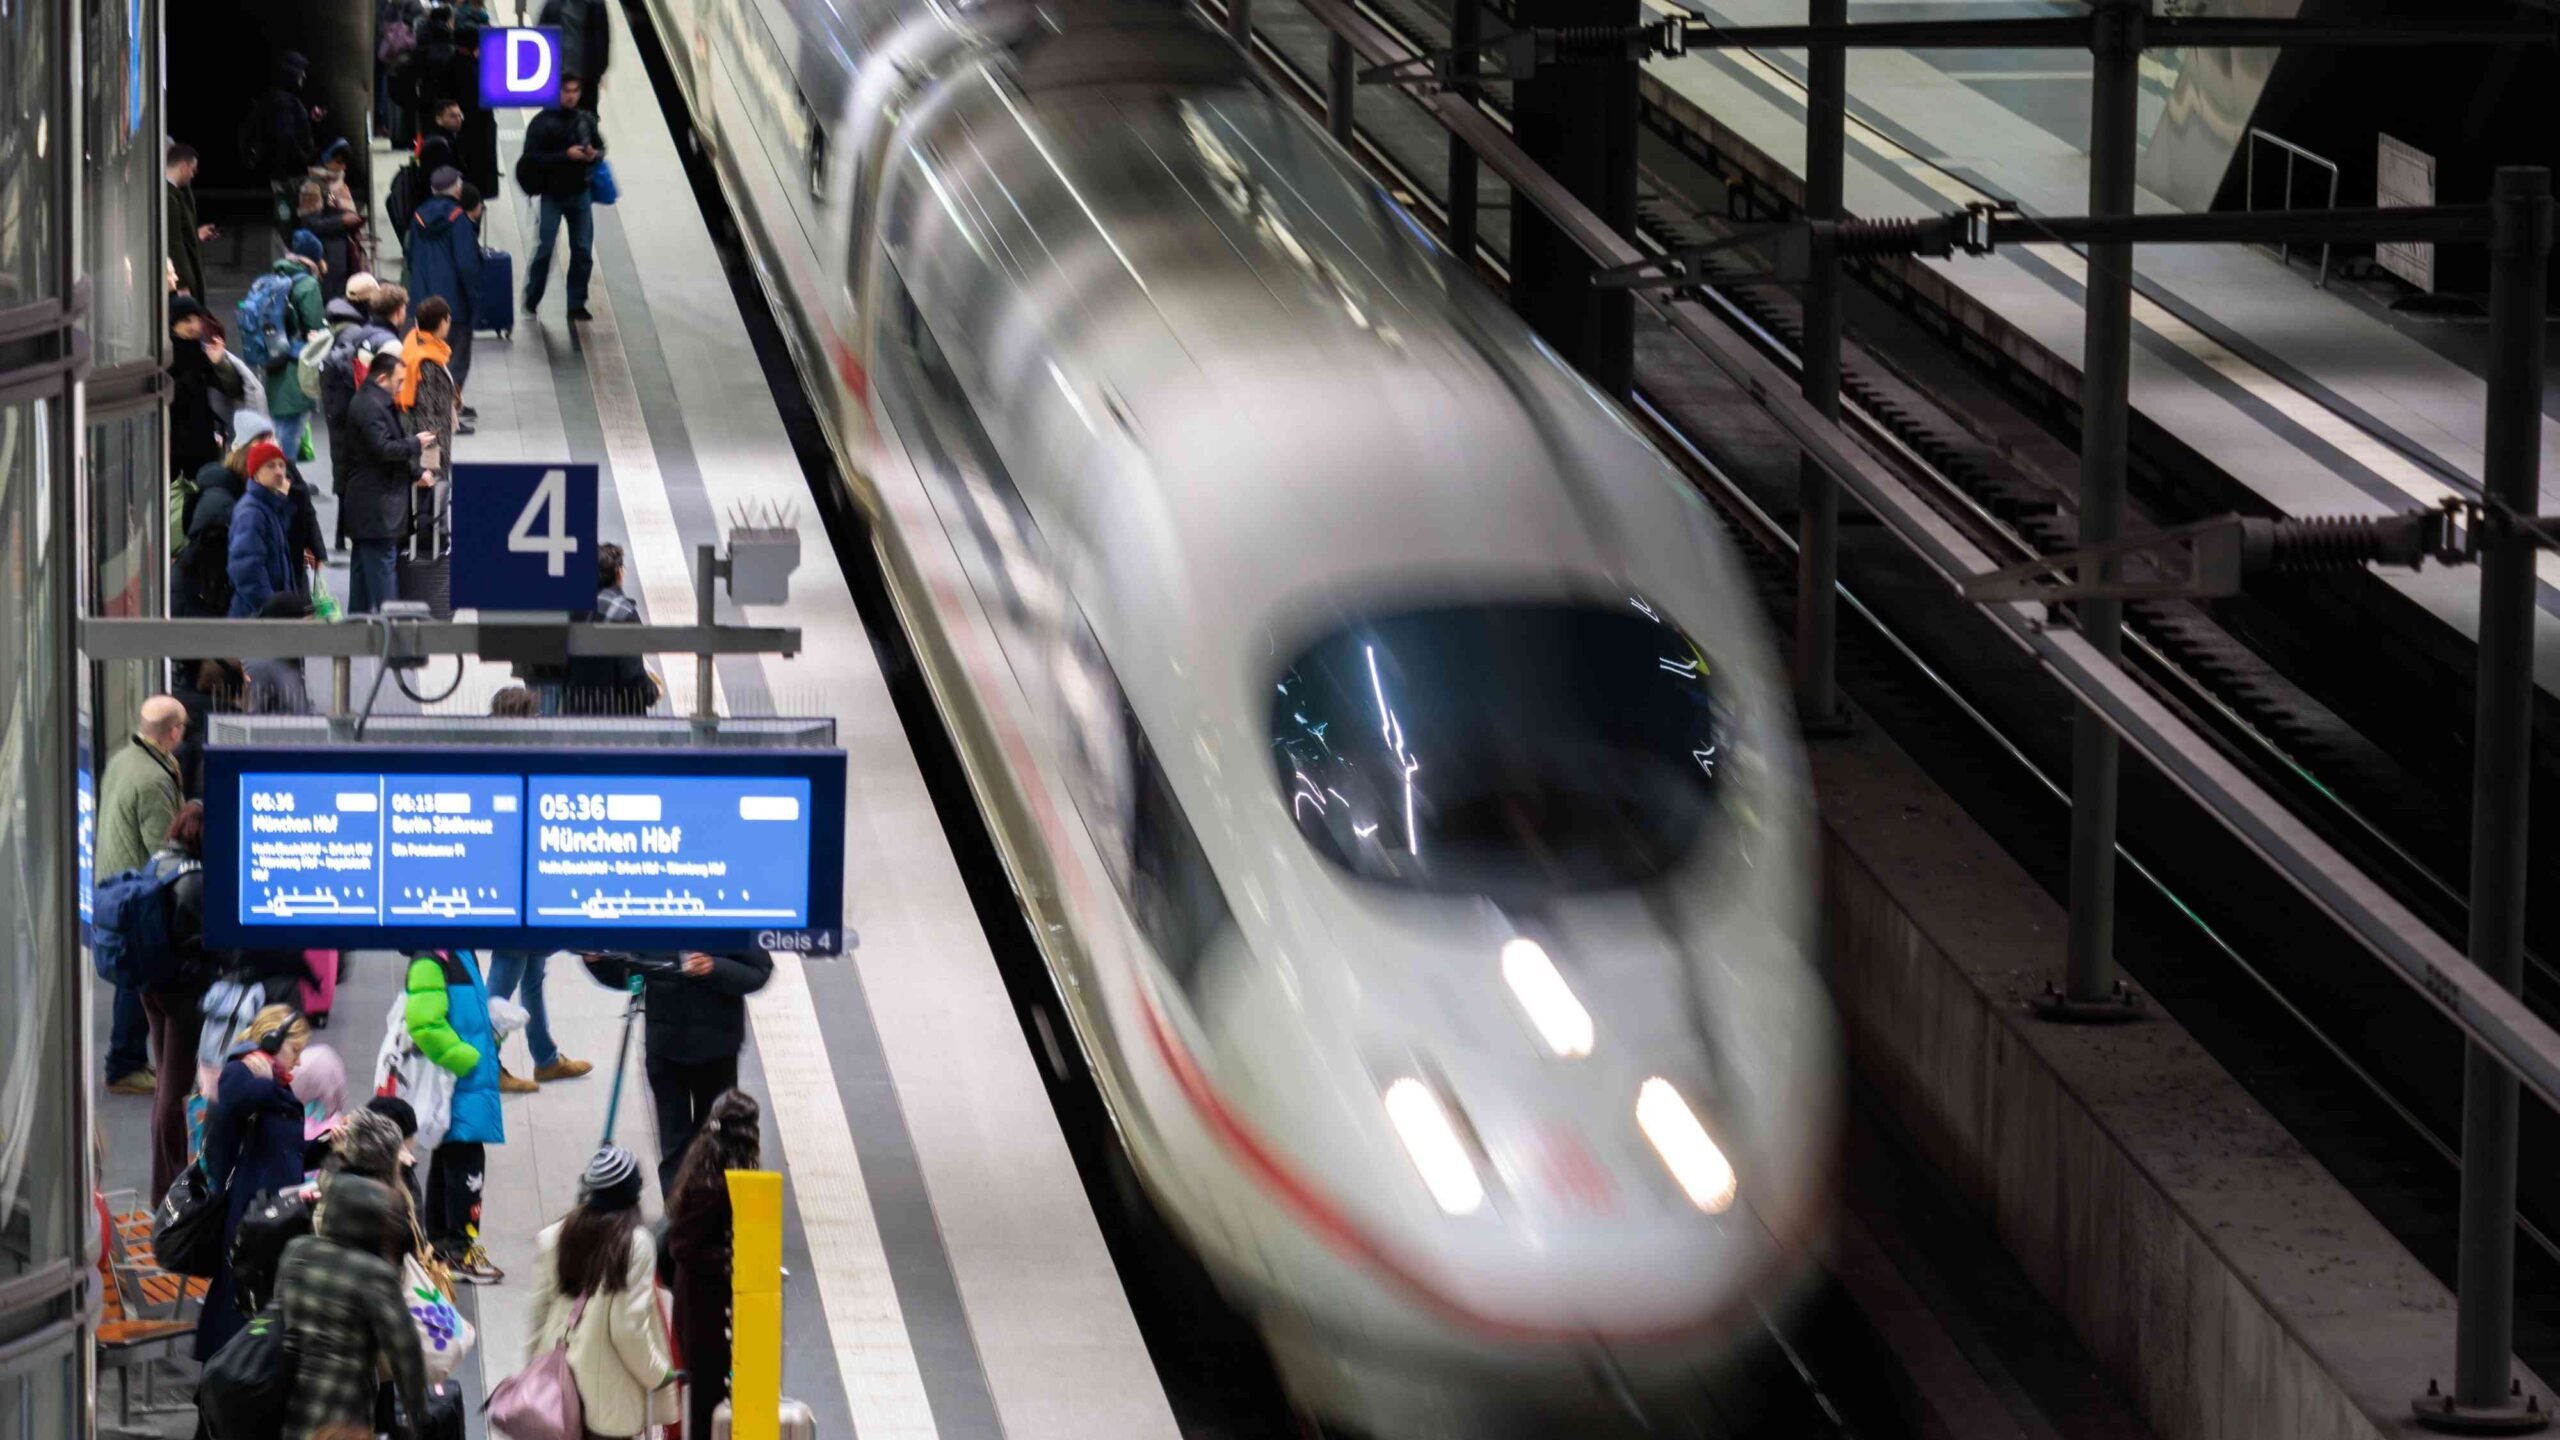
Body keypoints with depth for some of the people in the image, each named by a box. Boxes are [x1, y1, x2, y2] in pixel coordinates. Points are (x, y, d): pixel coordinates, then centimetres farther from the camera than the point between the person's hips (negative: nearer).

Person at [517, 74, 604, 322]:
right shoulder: (543, 123, -11)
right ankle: (531, 302, 9)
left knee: (583, 252, 4)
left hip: (580, 195, 4)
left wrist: (594, 154, -8)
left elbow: (601, 148, 16)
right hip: (552, 196, -4)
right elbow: (532, 158, -17)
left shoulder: (586, 120, 4)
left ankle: (577, 304, 13)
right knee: (544, 250, -3)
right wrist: (566, 155, -24)